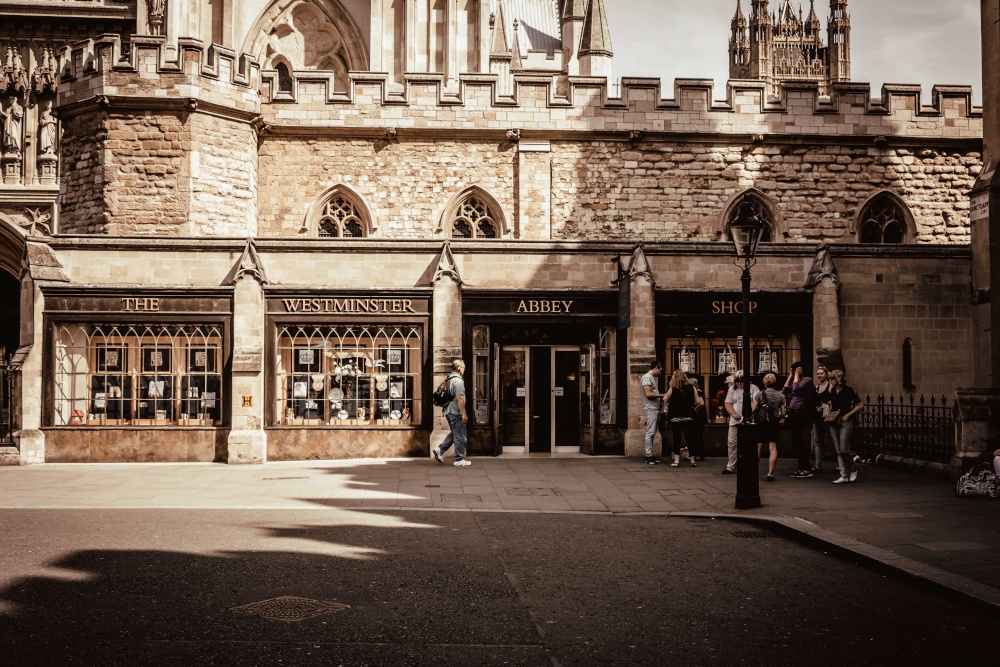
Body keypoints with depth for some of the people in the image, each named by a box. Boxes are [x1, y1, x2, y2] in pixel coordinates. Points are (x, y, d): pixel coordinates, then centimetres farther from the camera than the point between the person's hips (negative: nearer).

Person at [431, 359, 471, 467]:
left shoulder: (449, 379, 13)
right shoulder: (458, 380, -16)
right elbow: (459, 398, -21)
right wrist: (464, 414, -19)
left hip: (448, 411, 9)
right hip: (456, 412, -9)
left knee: (454, 433, 20)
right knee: (460, 436, -1)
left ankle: (440, 450, 12)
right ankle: (459, 459, 4)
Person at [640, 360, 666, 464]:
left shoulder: (652, 378, 21)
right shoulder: (647, 377, -9)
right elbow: (648, 394, -18)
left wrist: (661, 396, 10)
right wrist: (662, 395, -13)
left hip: (655, 409, 10)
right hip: (650, 408, -10)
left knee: (652, 433, 10)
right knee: (650, 432, -9)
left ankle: (650, 455, 13)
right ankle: (649, 456, -9)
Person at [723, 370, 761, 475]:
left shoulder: (753, 388, 3)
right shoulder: (732, 389, 14)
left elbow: (756, 401, -9)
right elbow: (728, 403, 9)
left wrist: (751, 411, -25)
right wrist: (733, 414, -9)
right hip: (735, 422, 4)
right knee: (732, 444, 3)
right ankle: (731, 467, 10)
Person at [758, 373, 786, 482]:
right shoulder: (780, 395, 1)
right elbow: (783, 413, 2)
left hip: (762, 423, -1)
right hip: (775, 424, 1)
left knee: (758, 448, 9)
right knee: (773, 448, 1)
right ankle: (770, 473, -6)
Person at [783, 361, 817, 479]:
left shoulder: (808, 380, -7)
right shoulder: (796, 381, 17)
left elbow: (796, 389, -23)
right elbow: (784, 391, 11)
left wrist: (797, 376, -12)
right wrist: (790, 377, 10)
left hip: (800, 414, -9)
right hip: (793, 414, 9)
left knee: (797, 442, -9)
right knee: (796, 443, 11)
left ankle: (806, 470, -6)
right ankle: (801, 468, 16)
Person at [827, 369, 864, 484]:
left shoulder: (848, 390, -10)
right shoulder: (832, 391, 7)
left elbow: (860, 405, -7)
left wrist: (848, 414, -13)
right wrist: (830, 413, 7)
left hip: (845, 422, -6)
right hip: (834, 422, 6)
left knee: (843, 450, -10)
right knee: (838, 450, 3)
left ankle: (853, 470, 14)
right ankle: (844, 475, 7)